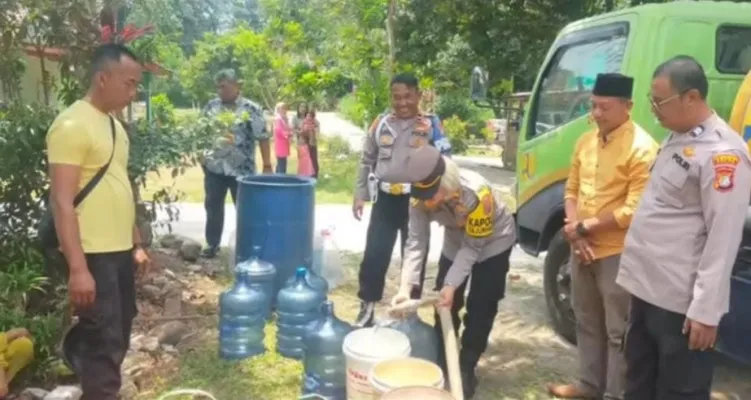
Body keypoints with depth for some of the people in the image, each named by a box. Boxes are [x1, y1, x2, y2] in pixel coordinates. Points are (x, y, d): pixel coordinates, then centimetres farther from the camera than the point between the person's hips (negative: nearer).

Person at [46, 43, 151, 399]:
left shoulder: (113, 124, 13)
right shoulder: (72, 124, -15)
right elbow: (62, 201, -19)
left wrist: (136, 244, 19)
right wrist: (77, 268, -22)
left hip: (120, 251, 9)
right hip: (93, 255, -9)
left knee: (118, 339, 18)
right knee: (104, 343, -2)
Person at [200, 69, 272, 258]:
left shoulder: (252, 109, -8)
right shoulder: (211, 106, 5)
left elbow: (263, 138, -8)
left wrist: (267, 166, -9)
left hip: (242, 170, -4)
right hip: (214, 167, 4)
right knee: (213, 207, 13)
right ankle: (212, 244, 27)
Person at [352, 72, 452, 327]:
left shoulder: (431, 125, -1)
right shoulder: (381, 123, 5)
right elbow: (367, 161, 10)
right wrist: (360, 194, 7)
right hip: (385, 199, 2)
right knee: (374, 254, 3)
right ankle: (367, 305, 18)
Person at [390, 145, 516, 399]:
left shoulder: (476, 193, -40)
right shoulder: (420, 198, -26)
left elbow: (473, 247, -30)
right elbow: (416, 242, -24)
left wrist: (452, 285, -35)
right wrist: (406, 286, -34)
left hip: (492, 242, -4)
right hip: (456, 241, 5)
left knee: (480, 309, -4)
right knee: (444, 304, 6)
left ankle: (466, 370, 11)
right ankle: (440, 362, 23)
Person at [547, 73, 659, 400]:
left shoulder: (641, 148, -16)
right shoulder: (585, 141, 7)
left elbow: (633, 212, -20)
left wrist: (584, 227, -14)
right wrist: (575, 232, -5)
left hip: (618, 253, -7)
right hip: (582, 248, 7)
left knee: (618, 331, 5)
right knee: (587, 322, 20)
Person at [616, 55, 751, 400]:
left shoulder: (722, 153, -18)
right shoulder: (676, 138, 10)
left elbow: (723, 239, -20)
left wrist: (706, 310, -20)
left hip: (681, 303, -9)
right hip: (646, 288, 9)